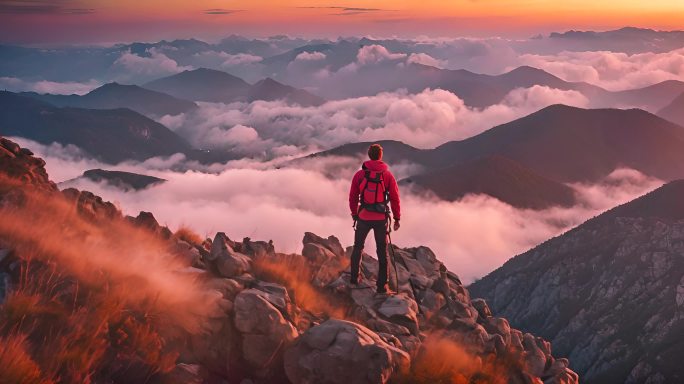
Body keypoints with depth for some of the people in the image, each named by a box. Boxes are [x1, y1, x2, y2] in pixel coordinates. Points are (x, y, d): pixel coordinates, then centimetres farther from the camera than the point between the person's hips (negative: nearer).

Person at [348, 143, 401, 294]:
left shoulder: (360, 174, -2)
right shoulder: (388, 175, -4)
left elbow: (353, 197, 3)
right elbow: (395, 198, -3)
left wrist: (354, 214, 17)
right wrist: (397, 218, 6)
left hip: (363, 217, 1)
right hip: (381, 218, -1)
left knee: (358, 247, 20)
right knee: (382, 251, 9)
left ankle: (354, 277, 26)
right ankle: (382, 285, 9)